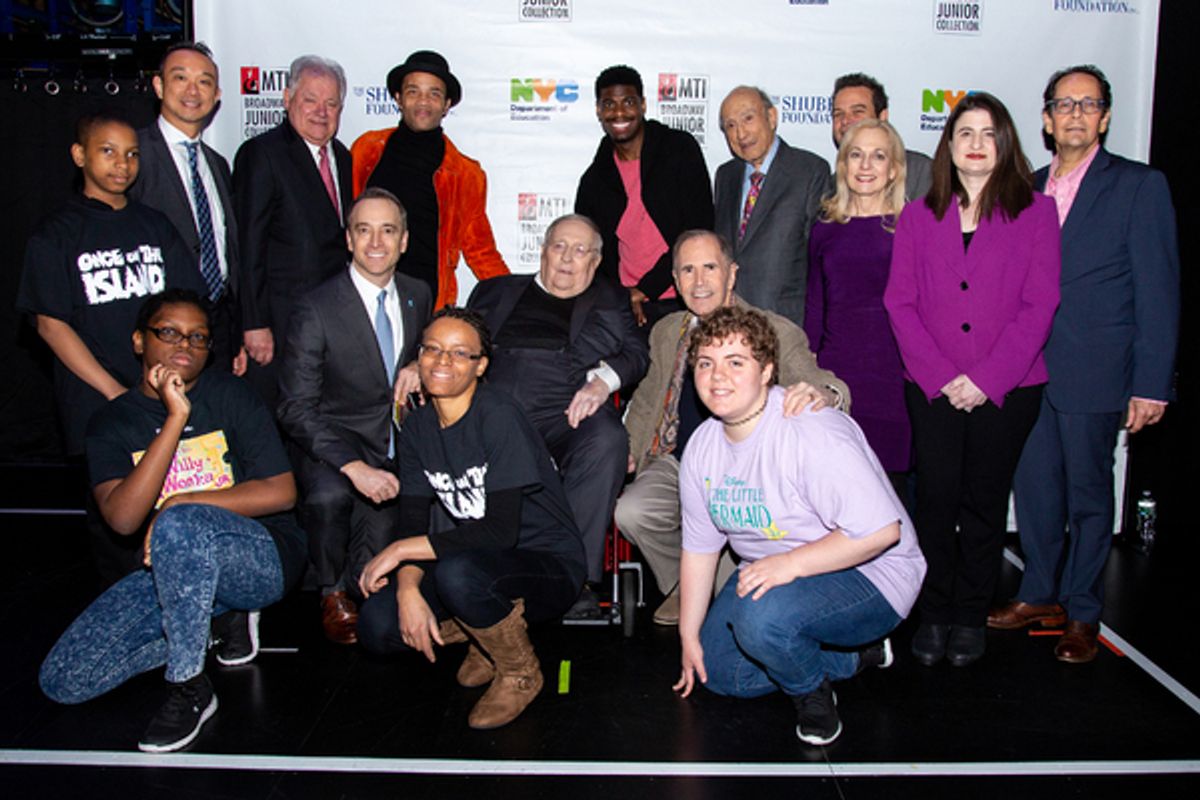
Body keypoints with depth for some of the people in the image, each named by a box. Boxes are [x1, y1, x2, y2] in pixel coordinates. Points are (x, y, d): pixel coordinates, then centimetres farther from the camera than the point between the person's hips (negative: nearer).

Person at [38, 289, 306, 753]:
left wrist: (182, 504, -12)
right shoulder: (111, 425, 5)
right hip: (173, 572, 4)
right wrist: (175, 418, -19)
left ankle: (189, 689, -18)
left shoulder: (229, 395, 0)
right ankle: (221, 617, 5)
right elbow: (123, 518, -15)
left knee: (180, 524, -36)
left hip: (262, 559, -4)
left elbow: (281, 492, -7)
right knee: (62, 681, -10)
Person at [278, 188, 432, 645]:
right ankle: (333, 595, -4)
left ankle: (353, 587, 20)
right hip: (335, 446, -4)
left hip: (398, 450, 4)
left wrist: (419, 366, -5)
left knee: (382, 537, -18)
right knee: (329, 496, -35)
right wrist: (355, 467, -31)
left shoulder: (418, 295, 5)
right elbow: (297, 409, -17)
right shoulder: (317, 308, -12)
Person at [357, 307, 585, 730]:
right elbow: (413, 524, -1)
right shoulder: (417, 429, 3)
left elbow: (501, 531, -25)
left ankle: (520, 673, -6)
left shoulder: (498, 415, -19)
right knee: (377, 626, -14)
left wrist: (400, 550, -20)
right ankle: (495, 628, 11)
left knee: (456, 572, -36)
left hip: (550, 566, -6)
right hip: (481, 563, 6)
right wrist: (408, 589, -20)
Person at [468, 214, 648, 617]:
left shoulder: (611, 300, 25)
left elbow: (636, 352, 10)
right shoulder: (496, 291, 29)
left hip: (563, 414, -1)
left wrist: (604, 379, -11)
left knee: (606, 440, -35)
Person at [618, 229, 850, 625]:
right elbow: (647, 399, 24)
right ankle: (685, 587, 10)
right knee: (630, 512, -22)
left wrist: (822, 394, -43)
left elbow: (824, 384, -17)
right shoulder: (666, 331, 12)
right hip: (677, 462, 4)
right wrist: (628, 449, 6)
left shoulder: (777, 333, -4)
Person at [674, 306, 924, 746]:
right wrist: (689, 635, 8)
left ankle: (812, 692, 0)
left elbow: (882, 530, -32)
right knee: (716, 671, 6)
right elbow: (699, 545, 6)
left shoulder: (813, 433, -27)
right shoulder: (702, 446, -2)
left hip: (866, 575, -9)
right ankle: (853, 656, 16)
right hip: (773, 572, 9)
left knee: (760, 616, -35)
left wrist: (791, 564, -35)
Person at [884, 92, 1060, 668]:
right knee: (936, 499, 0)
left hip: (1007, 389, -1)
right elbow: (900, 302, 3)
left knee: (984, 501, 7)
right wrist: (941, 377, -9)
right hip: (931, 389, 1)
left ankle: (970, 618, 21)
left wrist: (987, 378, -12)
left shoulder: (1036, 212, 4)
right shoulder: (918, 216, 9)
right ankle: (933, 615, 15)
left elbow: (1039, 304, -3)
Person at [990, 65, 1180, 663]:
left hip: (1093, 373, -4)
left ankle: (1082, 614, 21)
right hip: (1027, 368, 4)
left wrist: (1151, 383, -11)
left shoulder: (1140, 186, -2)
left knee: (1087, 491, 5)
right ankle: (1040, 594, 28)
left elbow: (1157, 289, -5)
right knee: (1034, 484, 10)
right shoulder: (1027, 189, 12)